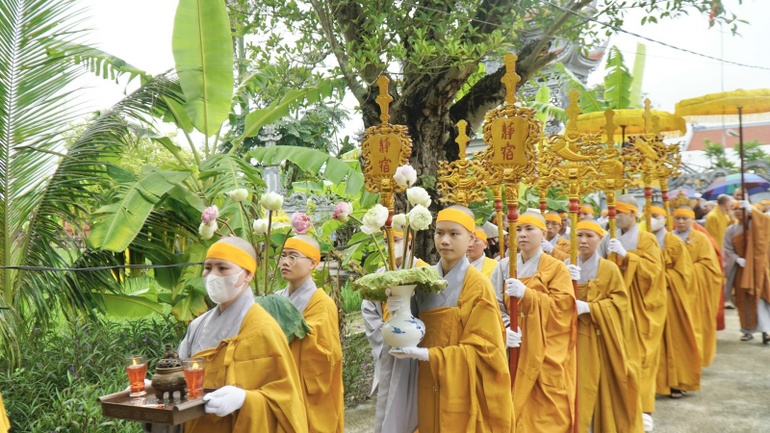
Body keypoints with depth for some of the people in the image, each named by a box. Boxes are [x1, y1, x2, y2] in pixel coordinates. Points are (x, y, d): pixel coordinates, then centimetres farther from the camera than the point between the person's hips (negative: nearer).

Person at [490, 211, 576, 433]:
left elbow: (561, 306, -11)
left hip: (546, 353, -2)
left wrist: (526, 294, -22)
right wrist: (504, 329, -18)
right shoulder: (504, 266, 6)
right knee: (515, 409, 4)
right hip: (515, 350, 2)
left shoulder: (556, 268, 0)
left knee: (548, 412, -1)